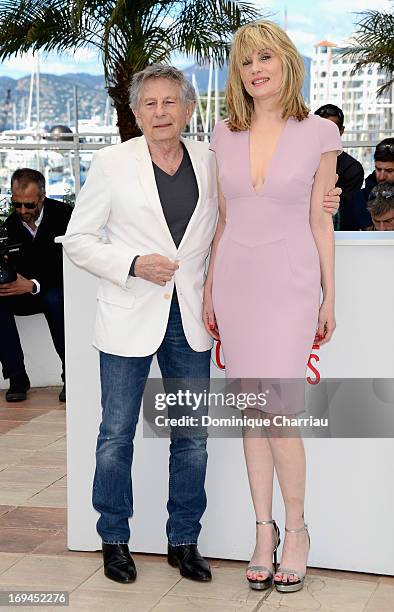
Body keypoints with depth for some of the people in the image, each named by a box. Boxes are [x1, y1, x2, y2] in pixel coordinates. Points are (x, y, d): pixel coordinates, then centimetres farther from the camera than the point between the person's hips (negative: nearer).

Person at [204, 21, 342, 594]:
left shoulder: (318, 134, -3)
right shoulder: (224, 137, 7)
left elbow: (319, 222, 1)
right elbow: (222, 221, 12)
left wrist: (329, 297, 1)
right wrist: (209, 290, 10)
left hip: (289, 285, -3)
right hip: (236, 282, 4)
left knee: (278, 410, -7)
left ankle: (296, 528, 13)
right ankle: (264, 529, 20)